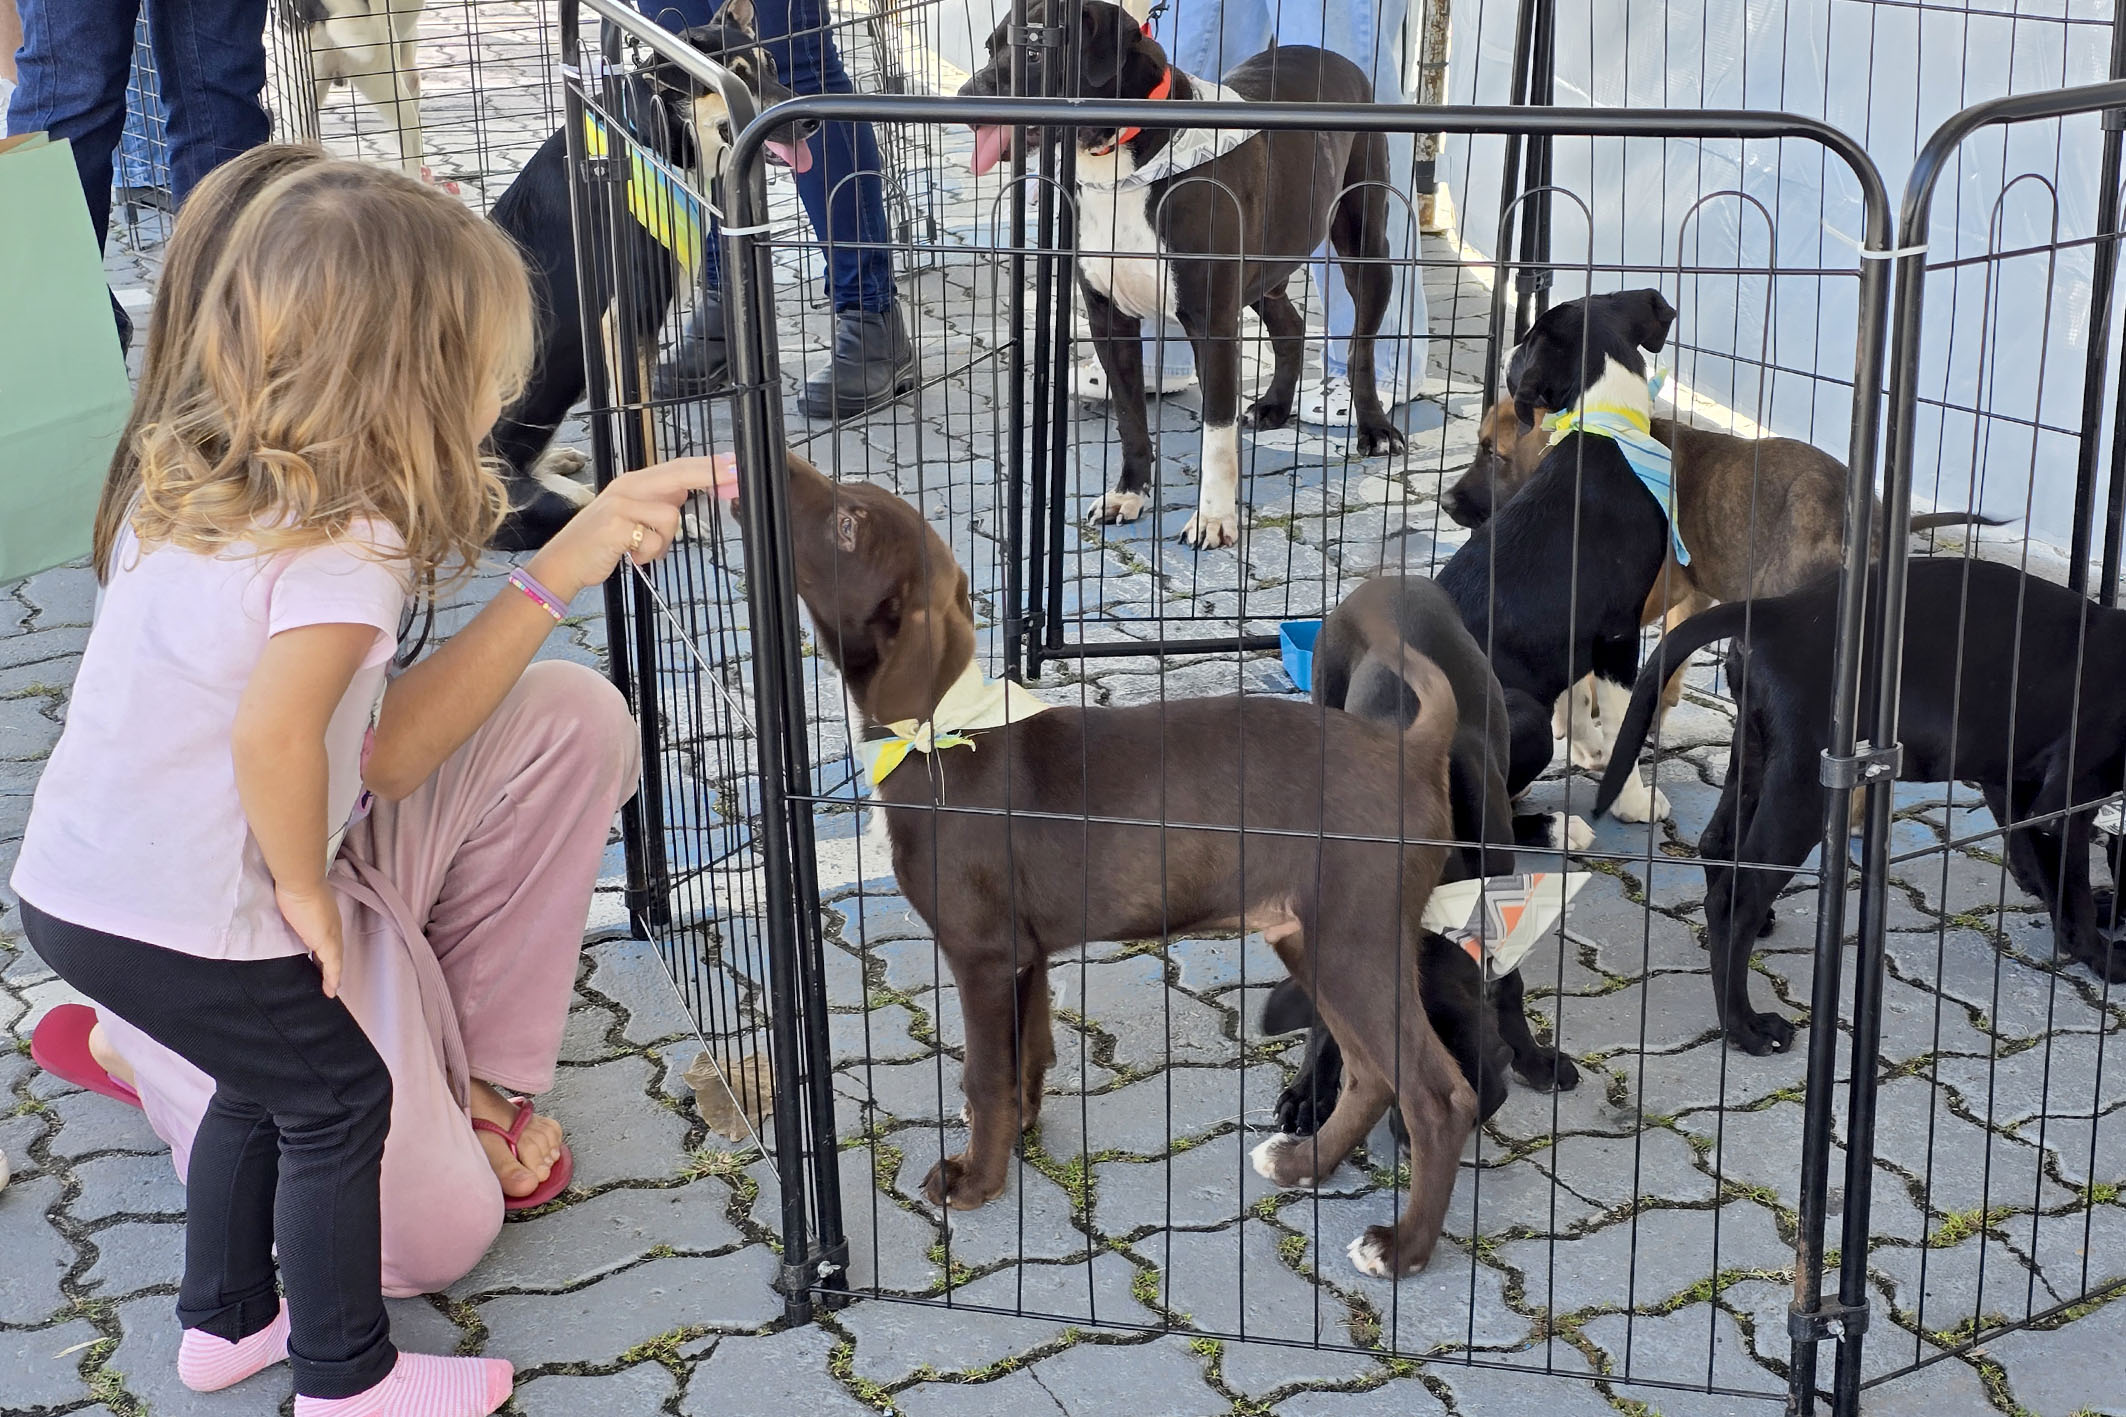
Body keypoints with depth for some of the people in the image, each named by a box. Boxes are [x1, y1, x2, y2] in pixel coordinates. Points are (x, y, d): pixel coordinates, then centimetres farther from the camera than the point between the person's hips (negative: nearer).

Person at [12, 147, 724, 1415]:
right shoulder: (347, 538, -21)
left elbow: (381, 749, 2)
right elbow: (275, 731, -35)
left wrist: (554, 575, 0)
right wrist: (305, 890, -16)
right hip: (187, 925, -8)